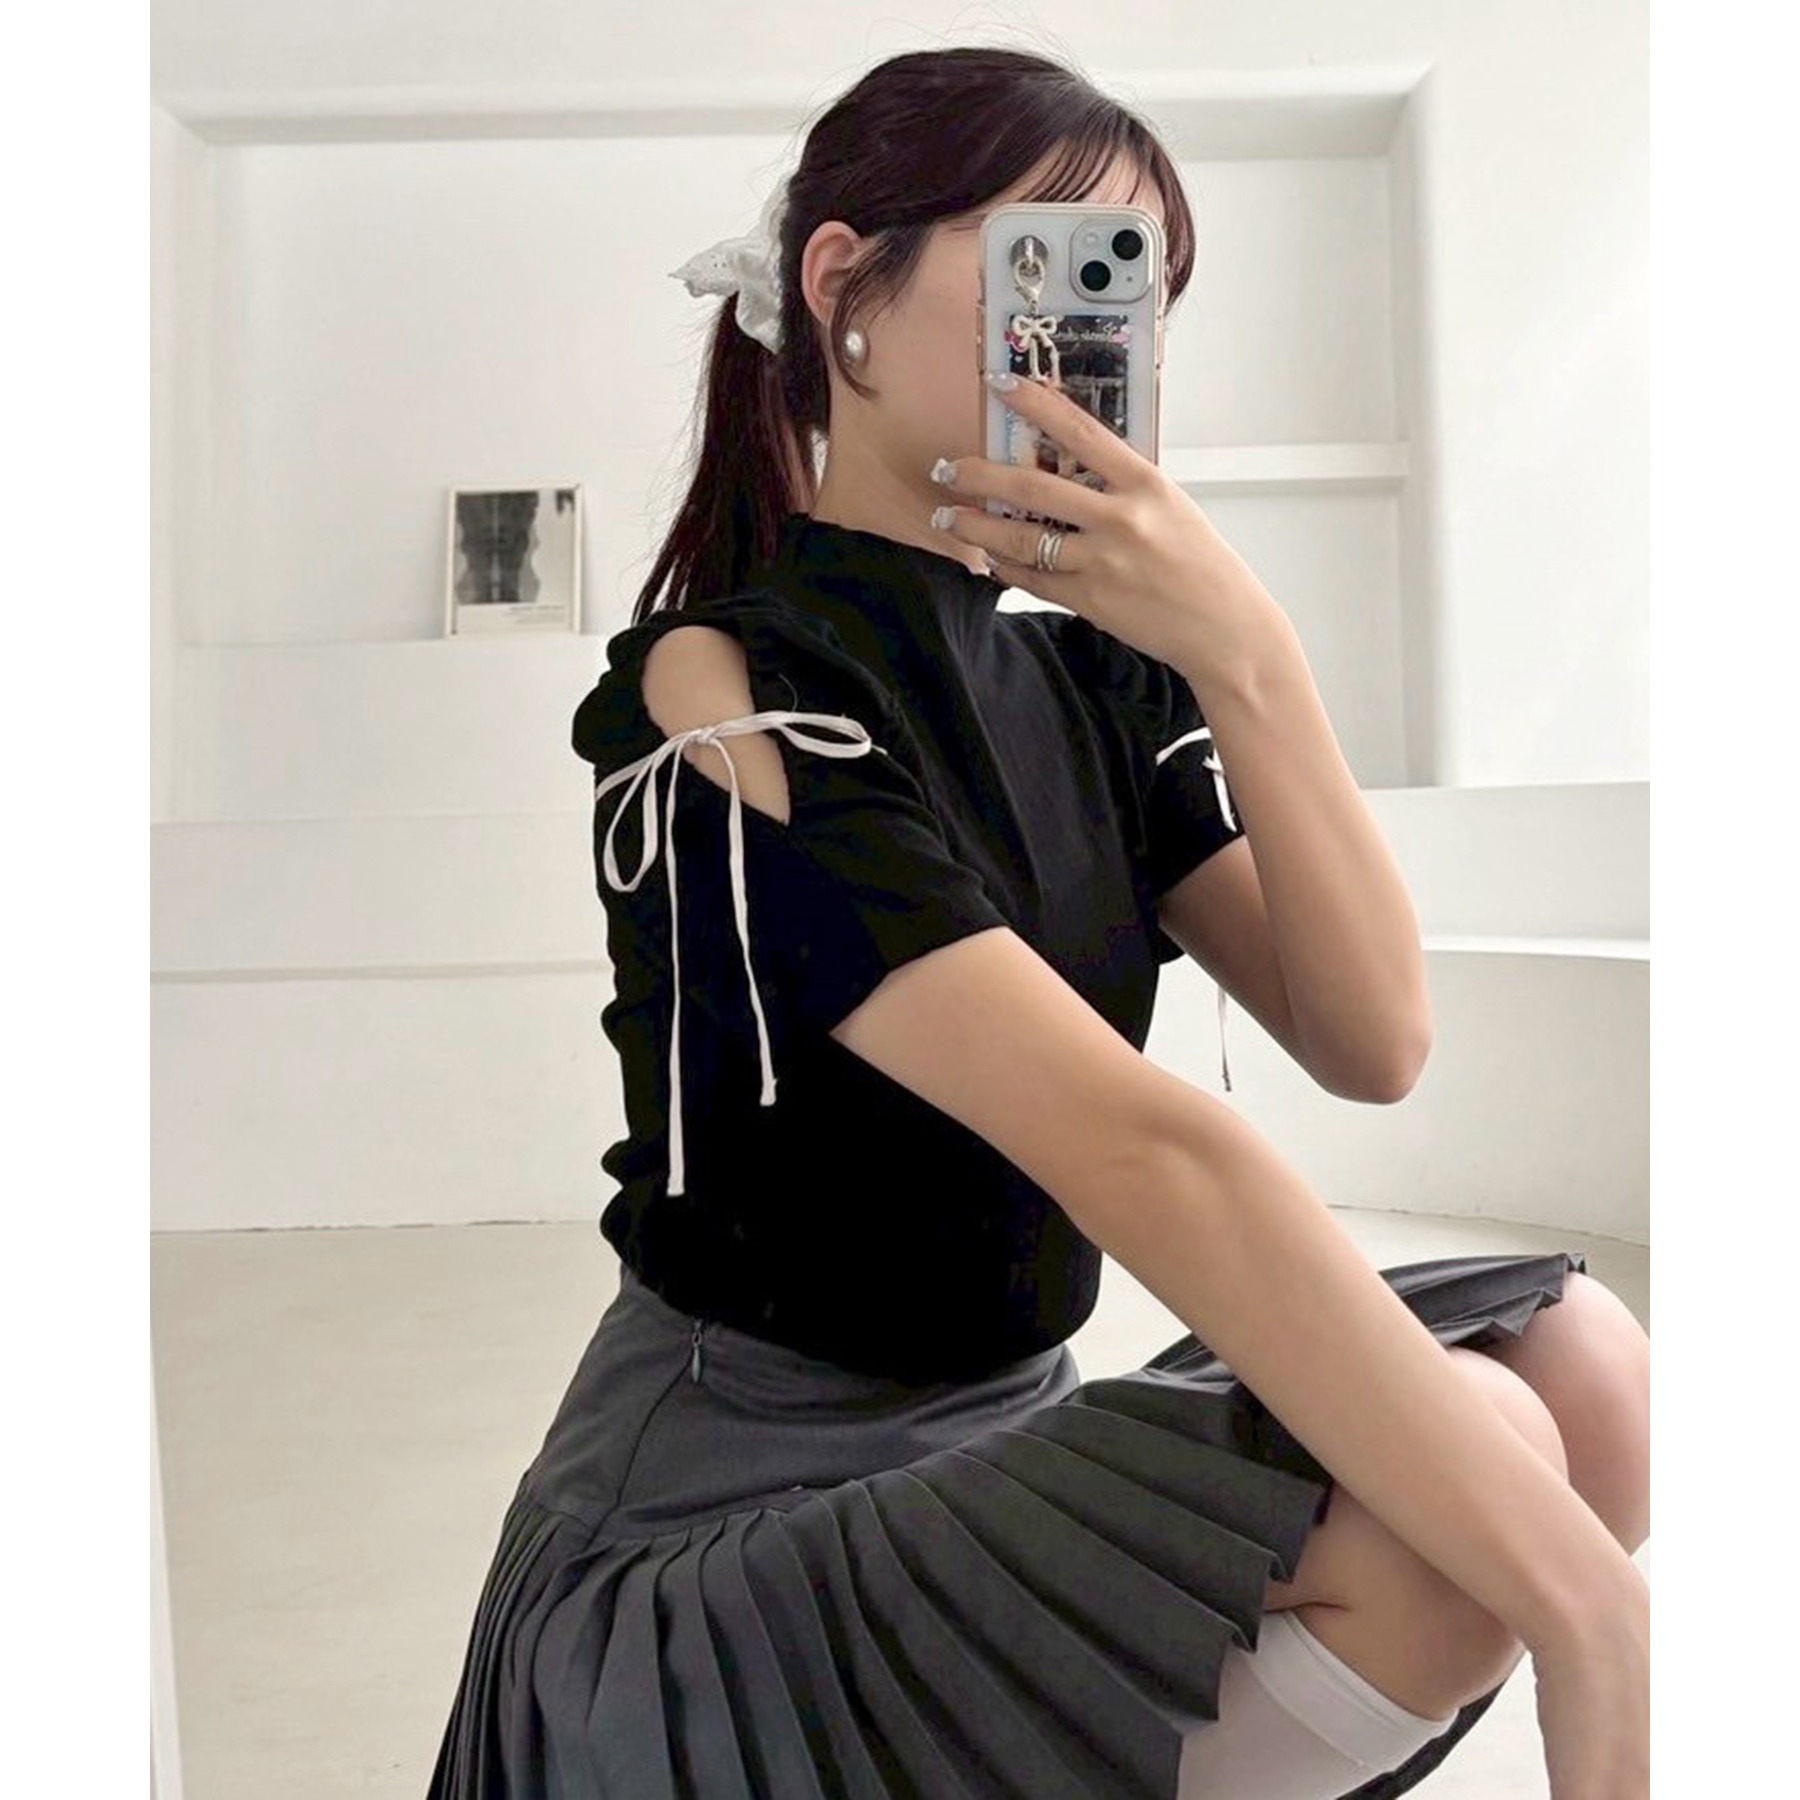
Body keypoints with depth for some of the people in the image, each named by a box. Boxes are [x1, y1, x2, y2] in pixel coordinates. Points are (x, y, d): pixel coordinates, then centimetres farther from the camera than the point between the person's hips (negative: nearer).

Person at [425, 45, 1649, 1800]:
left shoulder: (1102, 677, 3)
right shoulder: (724, 695, -19)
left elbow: (1371, 1043, -7)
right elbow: (1146, 1156, -30)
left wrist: (1245, 658, -18)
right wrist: (1588, 1610, -28)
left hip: (991, 1443, 7)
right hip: (719, 1528, -6)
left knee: (1571, 1354, -9)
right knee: (1472, 1466, -23)